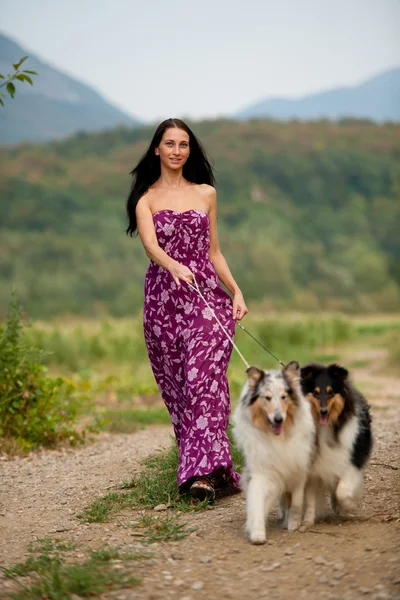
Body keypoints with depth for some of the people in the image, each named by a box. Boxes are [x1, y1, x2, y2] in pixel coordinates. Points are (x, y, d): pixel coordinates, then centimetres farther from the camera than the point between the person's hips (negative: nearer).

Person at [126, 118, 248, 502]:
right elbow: (150, 245, -12)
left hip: (207, 296, 0)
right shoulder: (146, 199, 7)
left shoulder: (206, 193, 15)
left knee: (204, 380, -15)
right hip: (163, 298, 0)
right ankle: (207, 468, 11)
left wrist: (236, 290, 7)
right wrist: (174, 267, -33)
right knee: (175, 386, 1)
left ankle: (204, 472, -21)